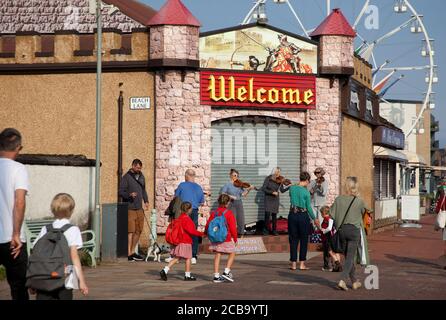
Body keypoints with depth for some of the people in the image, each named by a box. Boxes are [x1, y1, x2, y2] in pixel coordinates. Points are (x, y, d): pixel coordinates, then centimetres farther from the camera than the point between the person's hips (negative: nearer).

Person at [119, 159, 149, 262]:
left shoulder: (141, 176, 15)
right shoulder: (126, 177, -5)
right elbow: (121, 192, -8)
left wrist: (146, 201, 12)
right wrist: (129, 195, -25)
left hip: (139, 209, 7)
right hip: (130, 209, -7)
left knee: (138, 231, 10)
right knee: (130, 231, -9)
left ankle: (133, 251, 21)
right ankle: (129, 253, -6)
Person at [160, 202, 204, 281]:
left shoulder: (180, 218, 12)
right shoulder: (187, 219, -16)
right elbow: (191, 231, -22)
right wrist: (201, 234, -12)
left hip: (179, 241, 8)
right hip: (186, 242, -8)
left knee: (176, 258, 8)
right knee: (188, 258, 5)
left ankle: (165, 270, -2)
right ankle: (187, 275, 11)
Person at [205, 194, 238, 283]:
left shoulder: (214, 213, 4)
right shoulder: (229, 213, -9)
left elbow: (208, 226, 6)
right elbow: (233, 227, -10)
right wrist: (235, 239, 0)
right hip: (227, 238, -5)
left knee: (217, 255, 8)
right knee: (232, 254, 9)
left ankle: (216, 276, 7)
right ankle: (226, 272, -4)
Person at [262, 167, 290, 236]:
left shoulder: (279, 180, -2)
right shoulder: (268, 179, -10)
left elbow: (282, 190, -2)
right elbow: (263, 189, -13)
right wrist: (272, 192, -20)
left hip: (275, 199, 3)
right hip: (268, 199, -3)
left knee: (274, 215, 4)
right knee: (267, 214, -10)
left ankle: (274, 230, 15)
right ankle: (265, 230, 4)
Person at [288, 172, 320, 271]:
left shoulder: (292, 188, 0)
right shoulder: (306, 192, -10)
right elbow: (309, 207, -6)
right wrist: (314, 219, 6)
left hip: (292, 215, 4)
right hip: (303, 215, -3)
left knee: (293, 240, 10)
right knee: (304, 240, 7)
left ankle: (293, 264, 9)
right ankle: (302, 264, 7)